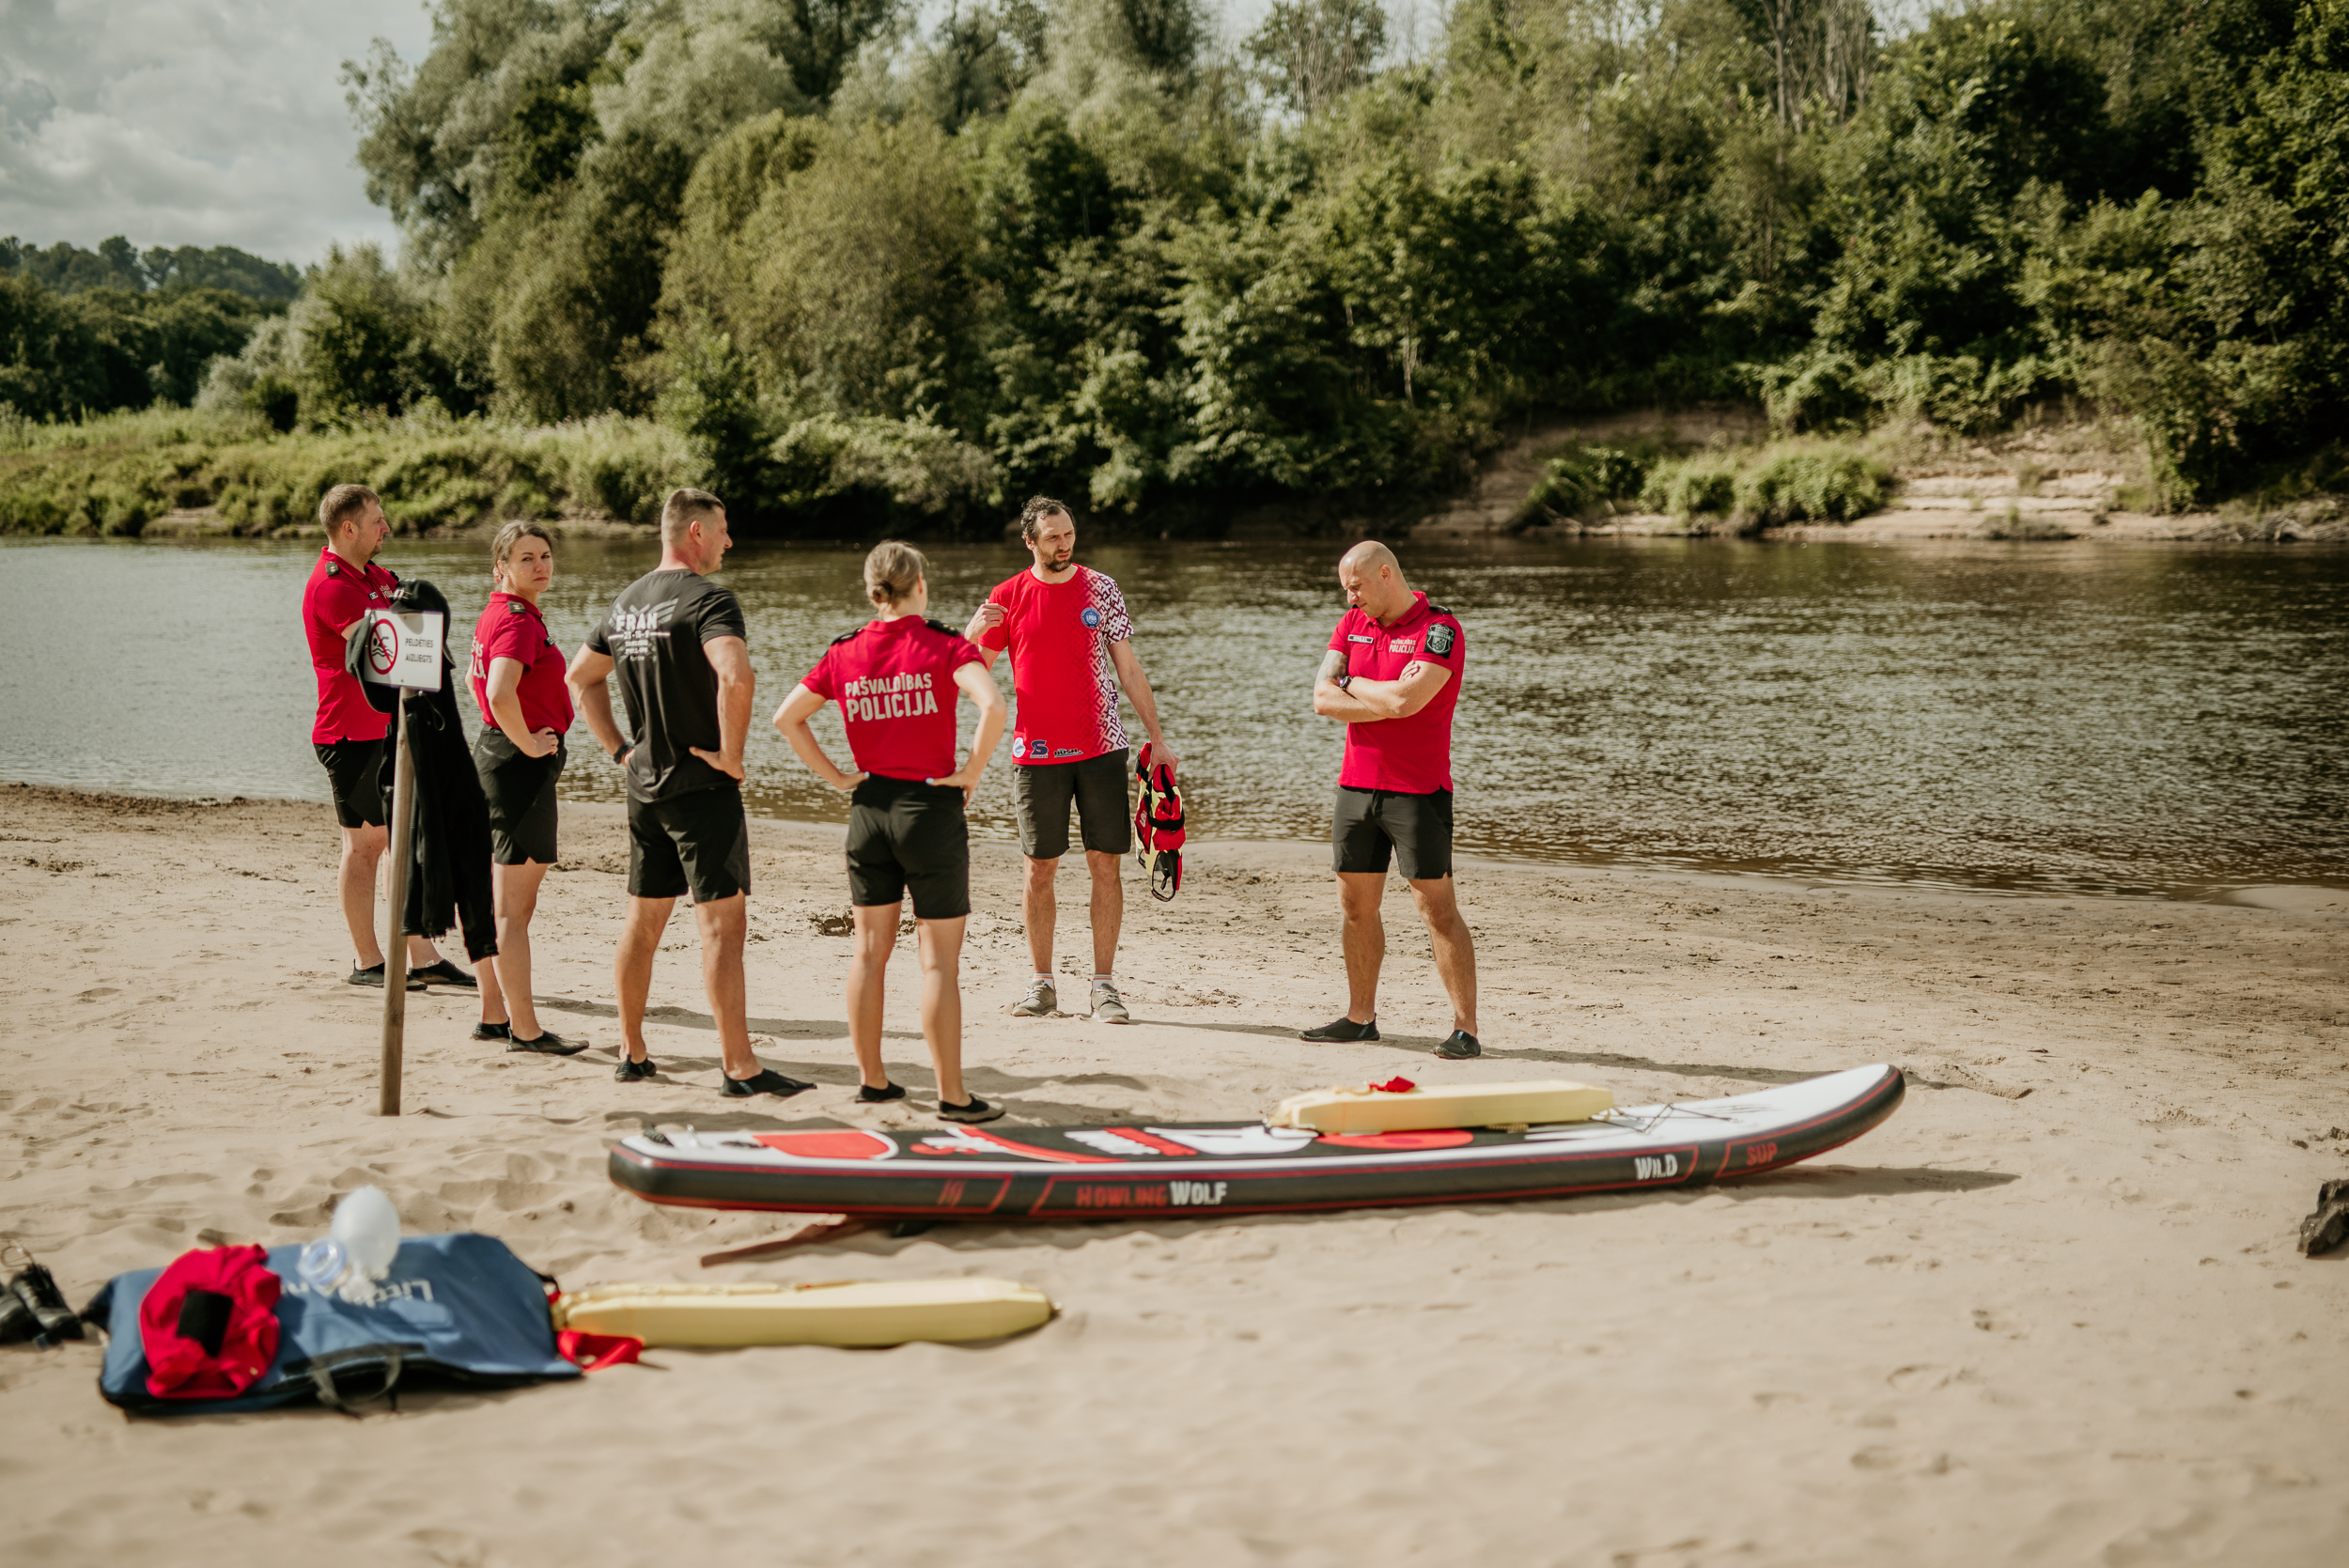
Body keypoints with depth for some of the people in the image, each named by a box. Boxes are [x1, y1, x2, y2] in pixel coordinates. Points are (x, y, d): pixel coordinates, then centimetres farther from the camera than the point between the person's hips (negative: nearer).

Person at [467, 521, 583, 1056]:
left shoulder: (496, 615, 14)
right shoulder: (517, 620, -18)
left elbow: (480, 683, 30)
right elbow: (500, 694, -34)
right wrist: (529, 744, -19)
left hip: (494, 753, 11)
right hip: (520, 765, -11)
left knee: (502, 900, 16)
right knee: (513, 908, -6)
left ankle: (493, 1015, 23)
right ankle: (524, 1028, -2)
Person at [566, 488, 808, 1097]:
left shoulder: (626, 602, 11)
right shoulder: (706, 599, -15)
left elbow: (581, 676, 24)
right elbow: (735, 676, -32)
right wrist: (731, 754, -20)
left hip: (645, 787, 8)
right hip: (703, 787, -8)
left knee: (643, 921, 15)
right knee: (722, 922, -7)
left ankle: (632, 1054, 22)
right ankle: (739, 1067, -7)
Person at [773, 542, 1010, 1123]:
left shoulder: (844, 652, 2)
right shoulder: (943, 646, -10)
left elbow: (786, 717, 6)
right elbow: (993, 706, -26)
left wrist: (836, 777, 8)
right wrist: (972, 771, -13)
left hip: (869, 809, 4)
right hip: (932, 809, -4)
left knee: (870, 950, 14)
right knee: (939, 959, 0)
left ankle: (872, 1079, 20)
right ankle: (951, 1095, 2)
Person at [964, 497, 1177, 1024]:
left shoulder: (1101, 589, 4)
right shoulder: (1007, 597, 4)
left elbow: (1128, 669, 7)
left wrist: (1157, 737, 3)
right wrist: (973, 634, -13)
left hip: (1101, 749, 0)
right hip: (1037, 752, 0)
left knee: (1105, 864, -1)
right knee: (1040, 868, 3)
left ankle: (1104, 984, 5)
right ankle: (1042, 985, 12)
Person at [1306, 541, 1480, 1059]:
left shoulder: (1440, 629, -10)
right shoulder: (1352, 624, 10)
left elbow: (1406, 700, -23)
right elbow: (1323, 699, -1)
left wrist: (1352, 684, -6)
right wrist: (1389, 699, -13)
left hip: (1418, 792, -7)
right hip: (1356, 784, 7)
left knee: (1438, 909, -6)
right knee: (1356, 905, 11)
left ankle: (1465, 1028, -4)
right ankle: (1360, 1017, 22)